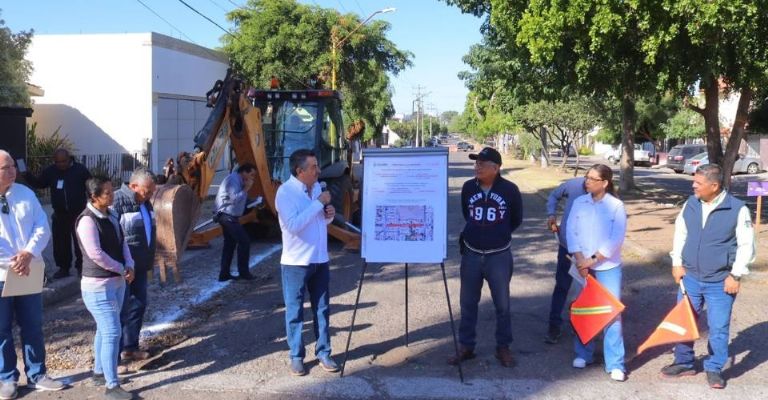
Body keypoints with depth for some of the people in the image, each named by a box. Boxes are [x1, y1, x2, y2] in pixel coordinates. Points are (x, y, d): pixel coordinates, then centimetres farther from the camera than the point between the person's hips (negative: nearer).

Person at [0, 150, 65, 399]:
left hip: (29, 273, 3)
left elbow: (42, 227, 1)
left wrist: (28, 253, -15)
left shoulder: (26, 194, 3)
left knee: (33, 326, 11)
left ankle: (36, 375, 23)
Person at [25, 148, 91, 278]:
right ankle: (63, 268, 21)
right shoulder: (50, 171, 3)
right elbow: (39, 184, 10)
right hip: (60, 215, 4)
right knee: (60, 243, 9)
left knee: (80, 242, 4)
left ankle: (81, 267, 16)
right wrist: (27, 175, -7)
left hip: (78, 214, -4)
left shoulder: (80, 169, -8)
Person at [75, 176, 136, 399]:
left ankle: (99, 374, 34)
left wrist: (129, 266, -5)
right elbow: (95, 254, -24)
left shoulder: (110, 216, 8)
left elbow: (122, 242, 12)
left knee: (105, 330, 19)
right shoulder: (87, 220, -18)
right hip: (98, 286, -9)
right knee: (112, 333, -8)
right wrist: (121, 269, -13)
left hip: (117, 281, 9)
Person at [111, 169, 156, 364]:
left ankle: (130, 347, 29)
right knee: (121, 310, -4)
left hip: (140, 267, 9)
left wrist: (150, 260, 22)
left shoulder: (144, 203, 10)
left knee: (138, 306, 15)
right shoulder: (117, 202, -18)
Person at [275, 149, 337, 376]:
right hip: (296, 262, -6)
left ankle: (323, 353, 22)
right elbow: (294, 224, -27)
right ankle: (296, 356, 17)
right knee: (295, 311, 5)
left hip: (320, 259, 6)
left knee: (322, 309, 11)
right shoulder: (286, 192, -14)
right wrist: (319, 203, -23)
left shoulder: (317, 187, 8)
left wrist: (329, 215, -4)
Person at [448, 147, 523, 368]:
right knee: (468, 302, 9)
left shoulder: (510, 190, -11)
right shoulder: (468, 187, -3)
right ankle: (466, 346, 22)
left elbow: (516, 220, 6)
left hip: (499, 256, -2)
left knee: (502, 304, 8)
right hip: (471, 254, 3)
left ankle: (503, 347, 23)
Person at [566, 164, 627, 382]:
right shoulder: (579, 203, 1)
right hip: (581, 265, 3)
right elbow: (571, 232, -1)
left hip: (608, 267, -3)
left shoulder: (616, 206, -7)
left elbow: (616, 239, -11)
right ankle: (583, 353, 28)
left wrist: (593, 260, -14)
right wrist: (580, 259, -11)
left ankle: (615, 364, 5)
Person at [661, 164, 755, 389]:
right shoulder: (690, 204, -1)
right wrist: (677, 263, 5)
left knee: (718, 328, 6)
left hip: (721, 282, -4)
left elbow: (746, 245, -9)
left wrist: (735, 275, -11)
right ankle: (683, 363, 29)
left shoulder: (738, 209, -13)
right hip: (690, 277, 4)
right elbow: (680, 233, 10)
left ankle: (714, 369, 23)